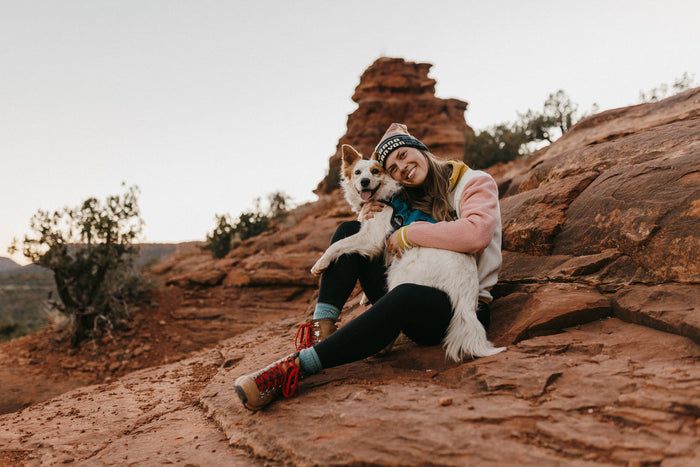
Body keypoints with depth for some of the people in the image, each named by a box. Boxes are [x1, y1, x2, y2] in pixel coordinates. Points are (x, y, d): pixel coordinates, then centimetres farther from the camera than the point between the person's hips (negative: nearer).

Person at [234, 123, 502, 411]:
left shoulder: (476, 183, 1)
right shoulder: (411, 201, 18)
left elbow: (477, 233, -20)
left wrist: (409, 233, -13)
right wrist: (368, 223, -2)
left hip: (463, 309, -6)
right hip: (410, 303, 6)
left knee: (407, 295, -40)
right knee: (350, 231, -4)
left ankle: (296, 365, -39)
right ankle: (322, 329, -22)